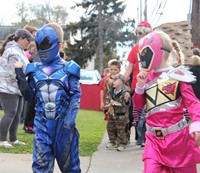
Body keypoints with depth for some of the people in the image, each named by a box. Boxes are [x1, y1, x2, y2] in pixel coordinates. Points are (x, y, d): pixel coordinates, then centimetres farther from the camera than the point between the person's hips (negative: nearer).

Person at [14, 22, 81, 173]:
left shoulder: (68, 69, -3)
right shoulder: (35, 70, 7)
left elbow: (76, 95, -5)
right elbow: (30, 96, 7)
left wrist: (70, 117, -15)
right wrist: (20, 77, -2)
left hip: (63, 122, -2)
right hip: (42, 122, 3)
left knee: (68, 160, 9)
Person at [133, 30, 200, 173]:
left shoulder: (177, 75, -7)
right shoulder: (147, 77, 9)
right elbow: (138, 105, 14)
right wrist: (140, 85, -2)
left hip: (177, 135, -4)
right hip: (154, 138, 4)